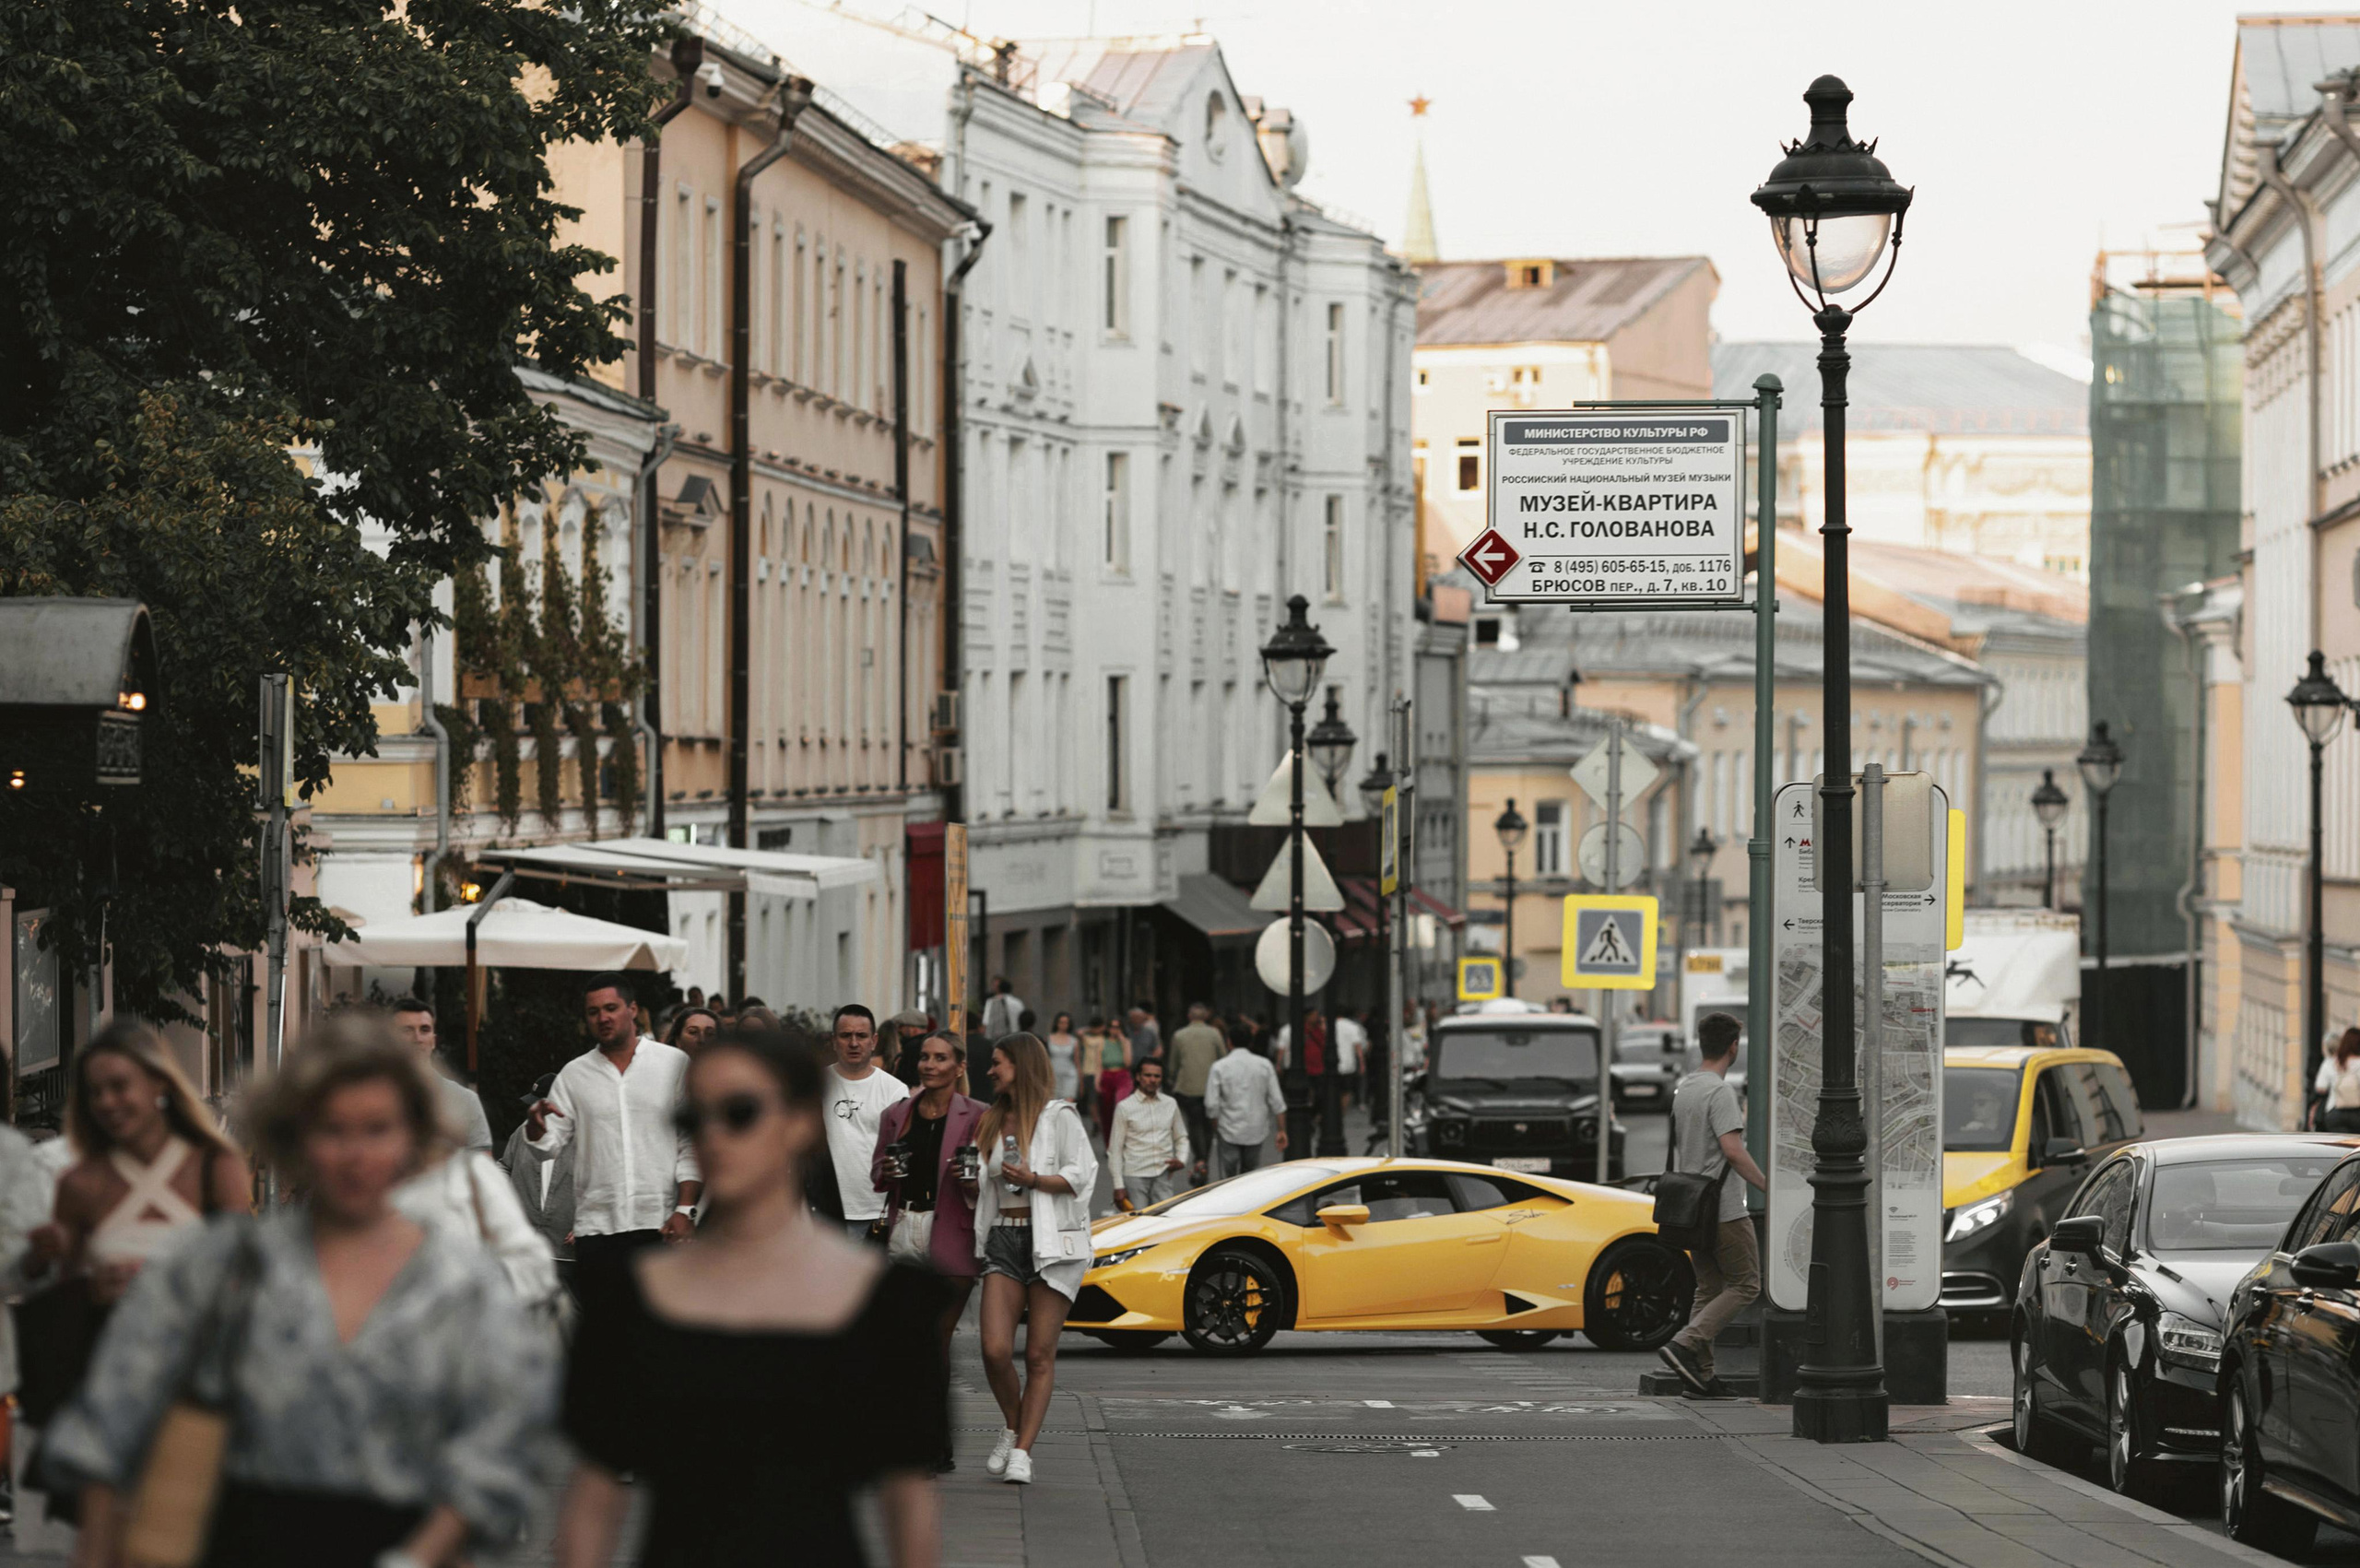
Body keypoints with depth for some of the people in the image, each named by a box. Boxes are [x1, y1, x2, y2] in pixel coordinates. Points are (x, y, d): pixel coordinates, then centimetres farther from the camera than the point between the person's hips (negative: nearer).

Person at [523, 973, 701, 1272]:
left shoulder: (675, 1063, 5)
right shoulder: (574, 1075, 11)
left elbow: (692, 1145, 3)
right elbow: (548, 1147, 8)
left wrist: (686, 1209, -7)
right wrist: (536, 1126, -16)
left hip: (661, 1225, -2)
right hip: (596, 1229, 2)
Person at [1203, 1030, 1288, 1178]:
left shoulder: (1219, 1067, -7)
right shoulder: (1264, 1065, 0)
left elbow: (1211, 1105, -8)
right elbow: (1277, 1103, -1)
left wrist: (1216, 1128, 8)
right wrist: (1281, 1131, 5)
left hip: (1229, 1132, -3)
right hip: (1256, 1132, 3)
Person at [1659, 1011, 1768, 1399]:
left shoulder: (1683, 1089, 13)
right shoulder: (1720, 1092, -15)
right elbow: (1733, 1151, -22)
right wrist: (1766, 1185, -15)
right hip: (1723, 1208, -9)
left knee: (1708, 1288, 11)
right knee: (1745, 1284, -2)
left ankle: (1701, 1373, 5)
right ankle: (1686, 1344, -15)